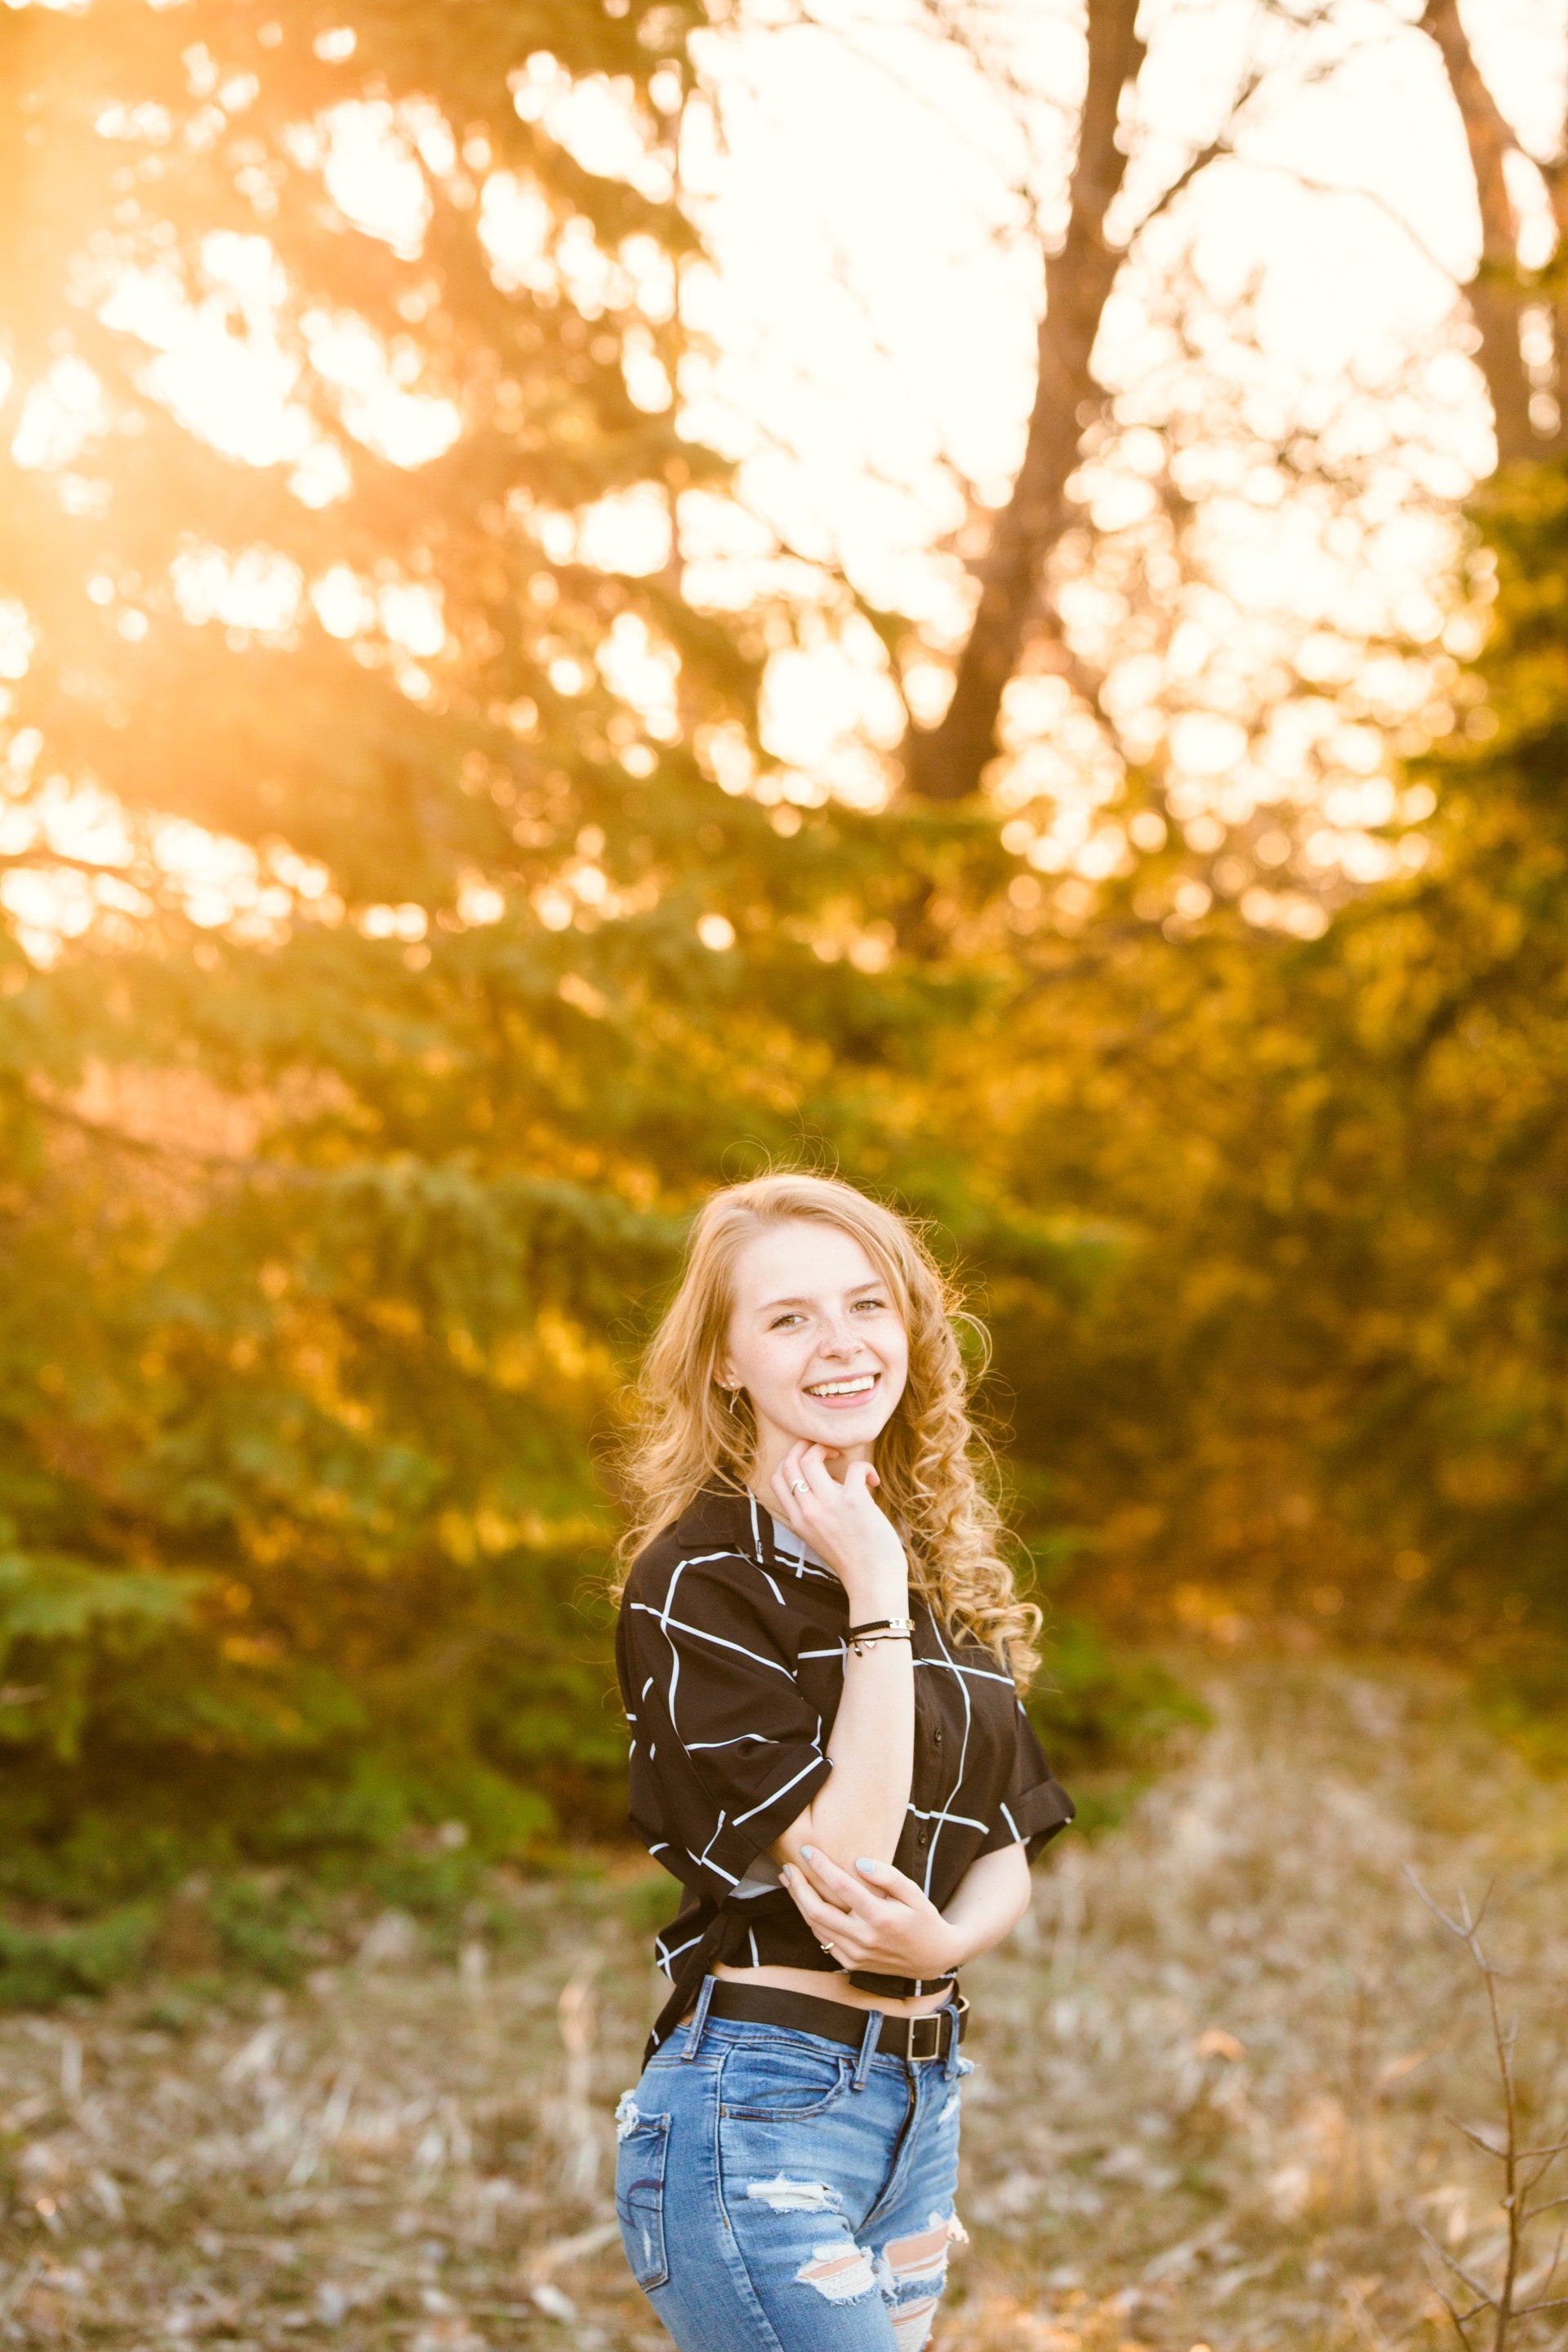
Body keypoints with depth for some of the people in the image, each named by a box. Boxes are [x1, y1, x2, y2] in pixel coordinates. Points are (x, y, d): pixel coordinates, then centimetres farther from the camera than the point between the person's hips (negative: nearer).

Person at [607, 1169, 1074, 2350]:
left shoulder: (947, 1567, 12)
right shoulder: (698, 1578, -11)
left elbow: (1008, 1849, 11)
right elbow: (837, 1860, -19)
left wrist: (944, 1939, -11)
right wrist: (874, 1596, -17)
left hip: (922, 2098, 7)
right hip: (758, 2110, -7)